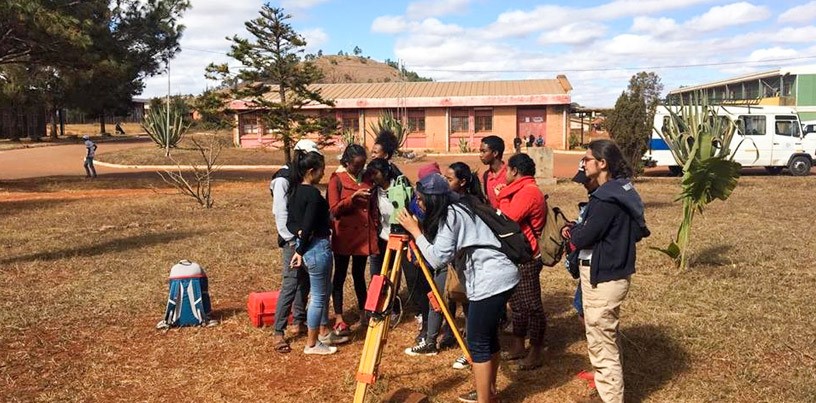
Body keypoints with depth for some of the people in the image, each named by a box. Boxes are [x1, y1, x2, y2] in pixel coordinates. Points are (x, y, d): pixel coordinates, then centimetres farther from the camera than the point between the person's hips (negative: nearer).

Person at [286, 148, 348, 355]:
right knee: (318, 296, 3)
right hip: (317, 247, -10)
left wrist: (299, 233, -9)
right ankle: (311, 344, 13)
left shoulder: (294, 191, 8)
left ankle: (324, 333, 34)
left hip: (305, 246, 10)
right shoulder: (313, 194, -20)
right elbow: (309, 226, -21)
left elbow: (290, 222, 8)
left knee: (323, 292, 22)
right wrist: (300, 251, -11)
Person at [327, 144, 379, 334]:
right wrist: (353, 197, -26)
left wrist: (376, 229, 6)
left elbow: (372, 207, 15)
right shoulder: (337, 179, -6)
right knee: (340, 275, 2)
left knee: (359, 274, 15)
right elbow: (334, 209, -12)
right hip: (344, 235, -5)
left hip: (363, 235, 5)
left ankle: (363, 313, 25)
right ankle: (339, 319, 6)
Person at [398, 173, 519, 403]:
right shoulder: (458, 209, 17)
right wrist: (420, 232, 16)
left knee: (478, 343, -2)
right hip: (500, 276, 10)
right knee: (488, 336, 20)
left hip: (490, 281, -10)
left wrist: (415, 231, -7)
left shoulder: (449, 215, -11)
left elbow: (438, 258, -14)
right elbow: (451, 255, 22)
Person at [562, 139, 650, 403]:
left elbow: (583, 238, -20)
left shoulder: (606, 198, -23)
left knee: (601, 344, 1)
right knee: (608, 339, 23)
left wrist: (571, 231, -1)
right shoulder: (620, 190, 9)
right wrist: (577, 230, 0)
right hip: (611, 272, 11)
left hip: (602, 278, -11)